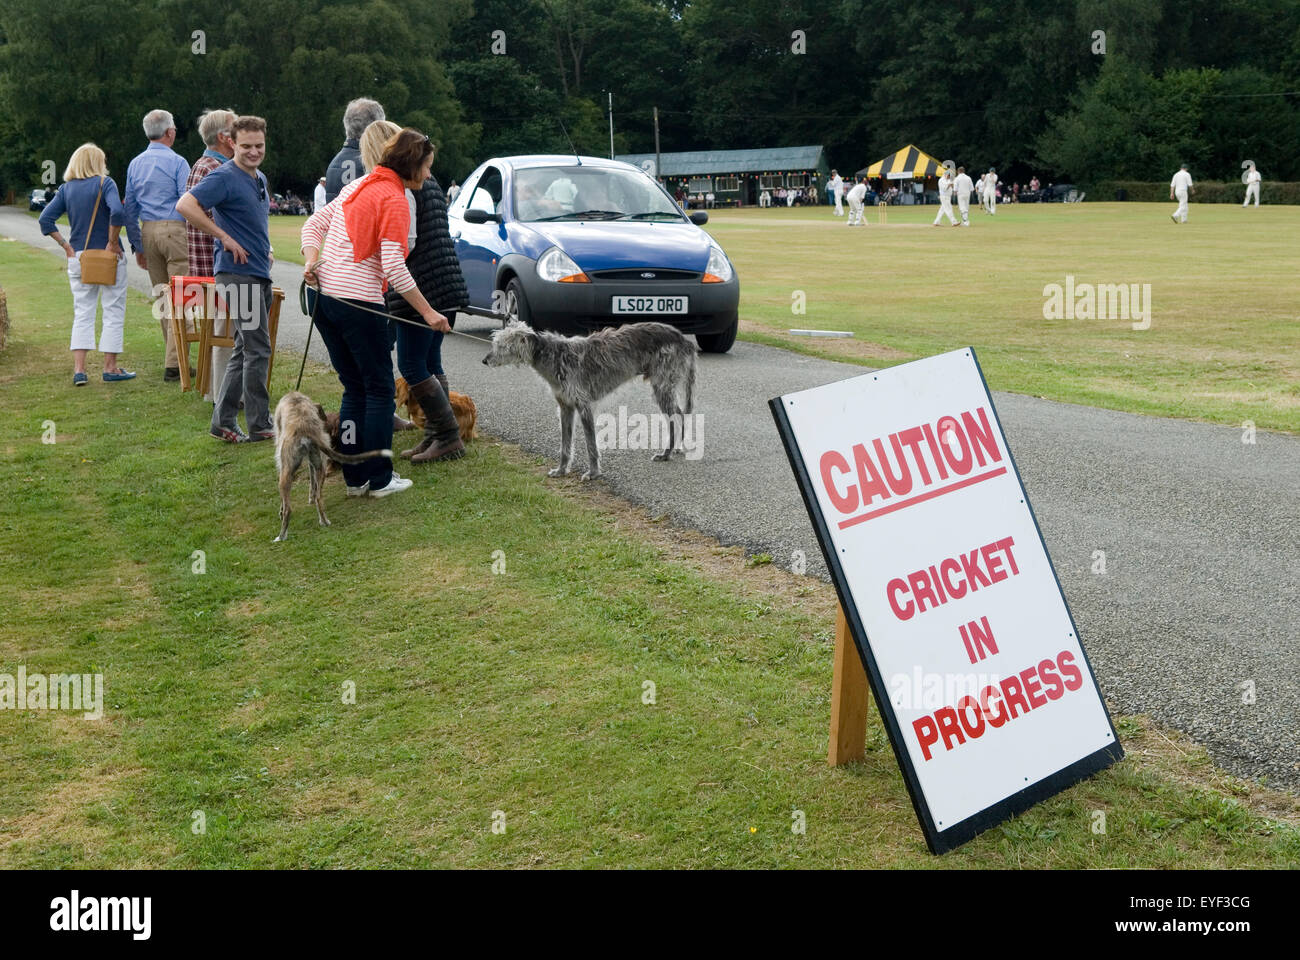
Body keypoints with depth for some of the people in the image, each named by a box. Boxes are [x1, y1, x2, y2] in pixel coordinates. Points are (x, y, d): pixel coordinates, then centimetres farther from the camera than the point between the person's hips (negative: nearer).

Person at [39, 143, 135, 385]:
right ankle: (110, 367, 7)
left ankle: (79, 369, 1)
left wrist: (65, 245, 2)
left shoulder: (66, 188, 7)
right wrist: (112, 242, -13)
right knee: (113, 311, 5)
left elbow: (46, 219, 1)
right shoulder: (104, 183, -7)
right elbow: (117, 212, -23)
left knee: (82, 313, 9)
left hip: (79, 258, 4)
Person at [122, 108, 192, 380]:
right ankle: (174, 363, -10)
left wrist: (138, 246, 19)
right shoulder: (177, 162, -7)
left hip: (148, 232, 7)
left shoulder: (135, 164, 12)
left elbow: (129, 209, 14)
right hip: (175, 229, -7)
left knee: (162, 297, 14)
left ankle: (176, 358, 19)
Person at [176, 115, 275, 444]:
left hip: (259, 274, 9)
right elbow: (185, 205, -23)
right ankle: (259, 425, 0)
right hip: (237, 274, -9)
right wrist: (225, 238, -21)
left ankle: (223, 421, 17)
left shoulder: (260, 179, 16)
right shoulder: (225, 177, -12)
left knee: (245, 350, 11)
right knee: (257, 349, -7)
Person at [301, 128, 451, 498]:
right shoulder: (394, 200, -10)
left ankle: (355, 477, 16)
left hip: (322, 296, 8)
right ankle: (379, 479, 7)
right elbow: (395, 268, -16)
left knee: (354, 389, 14)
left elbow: (314, 225, 17)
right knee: (379, 390, 4)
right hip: (357, 302, -8)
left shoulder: (358, 186, 16)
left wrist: (312, 261, 3)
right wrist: (428, 312, -12)